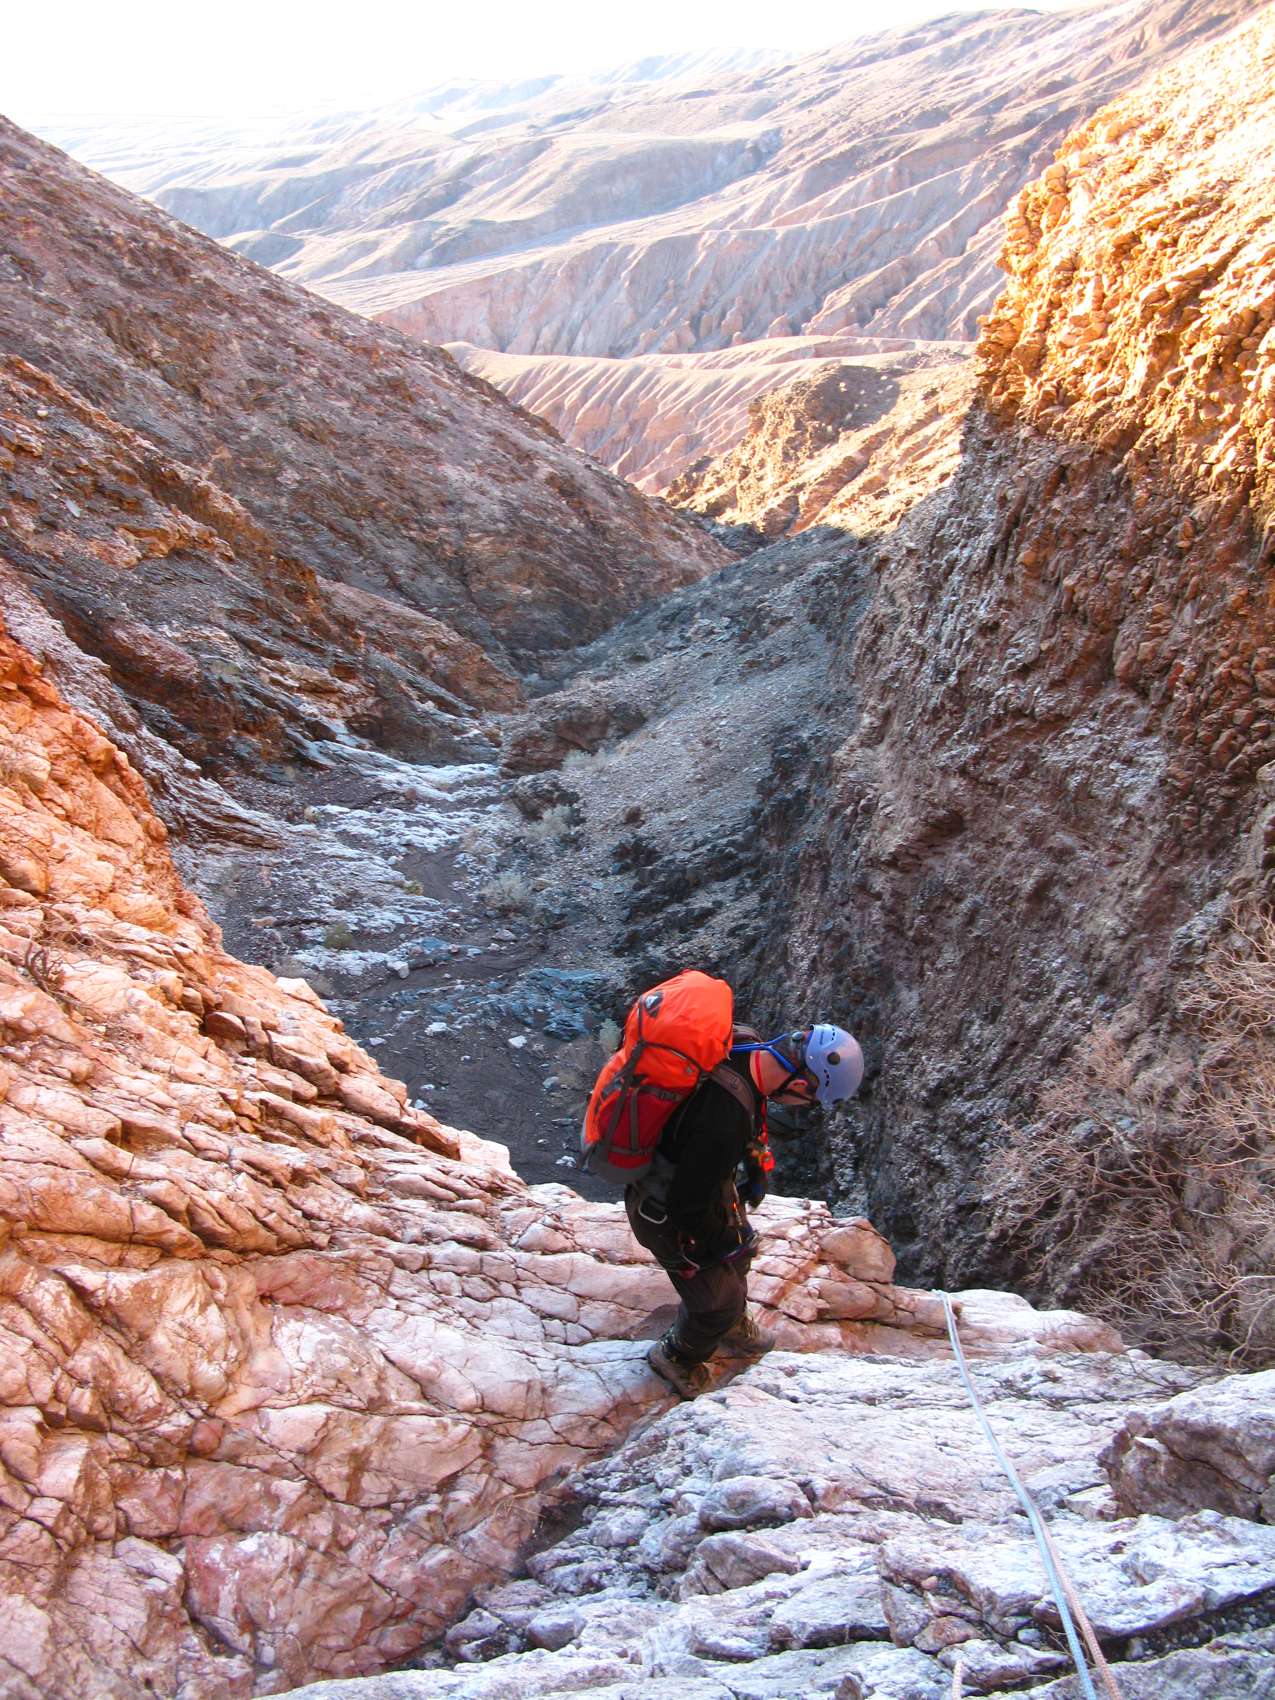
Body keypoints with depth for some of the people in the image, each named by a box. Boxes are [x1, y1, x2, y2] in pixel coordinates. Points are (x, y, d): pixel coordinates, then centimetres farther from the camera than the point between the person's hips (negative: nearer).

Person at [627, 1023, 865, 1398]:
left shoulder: (745, 1044, -19)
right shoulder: (725, 1119, -45)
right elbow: (689, 1205, -31)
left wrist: (755, 1167, 13)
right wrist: (721, 1238, -13)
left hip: (704, 1179, 8)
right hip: (668, 1212, -8)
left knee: (737, 1255, 29)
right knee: (718, 1299, 13)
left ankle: (733, 1326, 58)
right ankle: (677, 1358, 43)